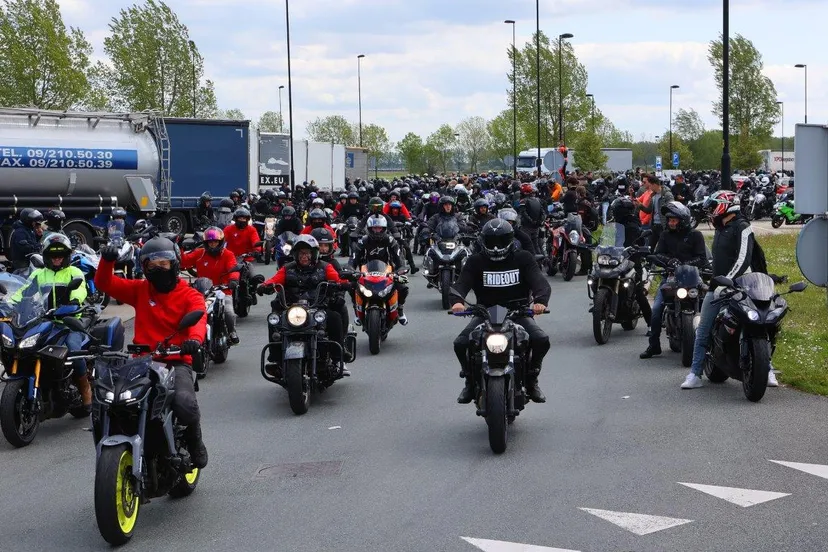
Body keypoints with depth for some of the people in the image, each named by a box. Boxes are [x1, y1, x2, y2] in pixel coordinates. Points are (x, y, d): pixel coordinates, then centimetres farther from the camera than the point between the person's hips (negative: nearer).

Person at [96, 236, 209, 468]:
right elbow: (104, 284, 12)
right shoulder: (140, 290, 15)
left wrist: (194, 338, -39)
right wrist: (107, 262, -10)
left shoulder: (191, 296, 5)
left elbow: (198, 319, -15)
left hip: (177, 361, -3)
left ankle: (194, 440, 2)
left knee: (185, 403, -31)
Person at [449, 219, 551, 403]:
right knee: (460, 344, -22)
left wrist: (540, 300, -37)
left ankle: (531, 380, 2)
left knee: (541, 341, -25)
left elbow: (540, 282, -13)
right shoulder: (475, 262, 2)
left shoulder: (523, 259, 1)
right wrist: (457, 301, -37)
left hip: (517, 312, 0)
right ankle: (471, 381, 5)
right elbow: (462, 283, -13)